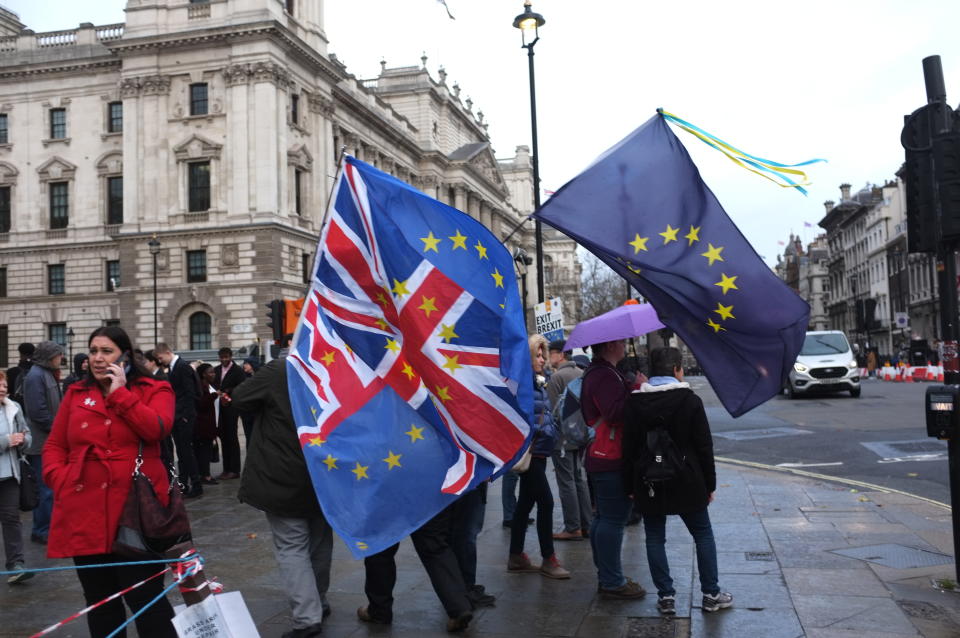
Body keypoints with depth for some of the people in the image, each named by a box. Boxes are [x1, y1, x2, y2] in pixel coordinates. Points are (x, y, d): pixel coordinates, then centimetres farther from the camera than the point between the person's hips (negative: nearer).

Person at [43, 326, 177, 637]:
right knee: (99, 600, 15)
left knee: (145, 596, -3)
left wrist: (119, 392, -11)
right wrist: (61, 481, -1)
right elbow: (54, 446, 16)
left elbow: (156, 429, -17)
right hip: (85, 509, 5)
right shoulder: (76, 393, 14)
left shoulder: (153, 390, 3)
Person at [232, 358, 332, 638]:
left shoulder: (279, 371, -17)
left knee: (291, 547, 2)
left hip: (284, 478, -5)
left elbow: (240, 398, -5)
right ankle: (318, 603, 34)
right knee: (319, 541, 20)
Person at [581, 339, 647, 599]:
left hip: (599, 458, 11)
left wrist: (632, 388, 11)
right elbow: (615, 413, -29)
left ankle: (607, 577, 26)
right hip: (611, 461, -11)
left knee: (603, 518, 16)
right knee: (613, 520, -5)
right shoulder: (604, 376, -18)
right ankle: (612, 582, 1)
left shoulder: (597, 373, 17)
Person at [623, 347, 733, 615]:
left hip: (648, 484, 2)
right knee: (703, 534, 13)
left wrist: (631, 483, 8)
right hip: (685, 482, -1)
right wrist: (709, 484, 3)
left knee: (655, 537, 10)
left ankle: (666, 596, 9)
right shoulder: (690, 400, -8)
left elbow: (629, 448, 0)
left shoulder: (634, 403, -1)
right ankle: (711, 594, 17)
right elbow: (704, 446, -6)